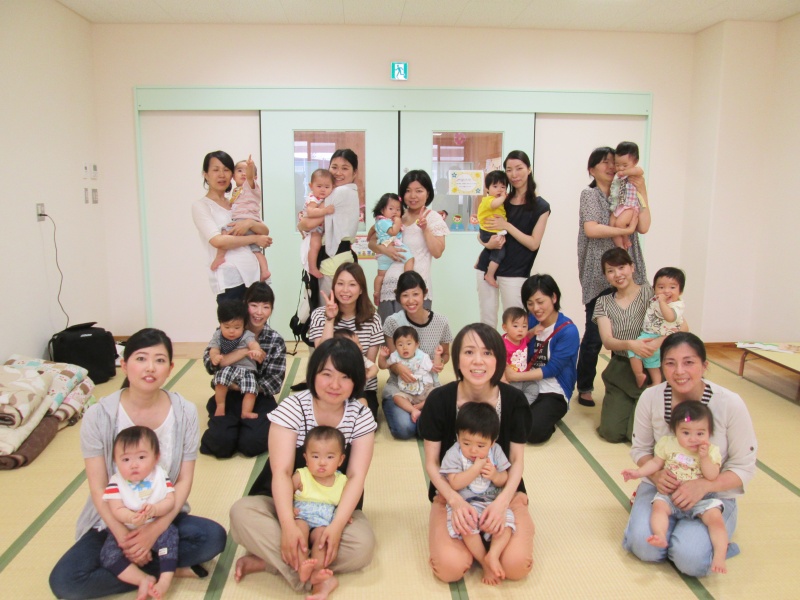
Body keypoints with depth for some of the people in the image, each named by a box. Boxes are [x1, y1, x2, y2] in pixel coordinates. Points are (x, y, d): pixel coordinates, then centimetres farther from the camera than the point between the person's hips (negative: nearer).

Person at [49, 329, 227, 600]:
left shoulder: (185, 412, -11)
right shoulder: (98, 415, -13)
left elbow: (184, 480, -9)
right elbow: (98, 488, -12)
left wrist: (155, 530, -20)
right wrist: (123, 537, -20)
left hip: (165, 518, 0)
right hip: (113, 522, 1)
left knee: (213, 537, -26)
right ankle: (167, 568, -10)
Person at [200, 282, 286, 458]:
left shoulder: (276, 341, -1)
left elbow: (275, 383, -6)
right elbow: (210, 363, -17)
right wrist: (245, 351, -27)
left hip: (259, 398, 0)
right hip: (228, 396, 0)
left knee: (251, 443, -24)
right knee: (222, 443, -23)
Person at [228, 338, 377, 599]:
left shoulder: (361, 416, -9)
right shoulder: (292, 408, -15)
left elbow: (356, 476, -14)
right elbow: (281, 472, -22)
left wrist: (337, 524, -30)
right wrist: (288, 525, -36)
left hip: (336, 508, 1)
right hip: (286, 503, -1)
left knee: (363, 545, -29)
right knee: (241, 513, -31)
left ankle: (267, 560, -20)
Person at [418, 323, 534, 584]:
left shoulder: (514, 400, -13)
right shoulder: (439, 400, -16)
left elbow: (517, 460, -4)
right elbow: (431, 462, -8)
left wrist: (502, 501, -22)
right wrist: (456, 502, -24)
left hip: (503, 490, 1)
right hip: (452, 491, 0)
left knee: (516, 565, -22)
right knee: (451, 567, -23)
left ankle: (489, 527, 11)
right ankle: (470, 531, 10)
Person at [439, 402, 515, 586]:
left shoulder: (495, 451, -1)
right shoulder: (454, 454, -11)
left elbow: (504, 480, 5)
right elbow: (454, 483, -18)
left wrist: (495, 475, -18)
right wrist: (476, 469, -22)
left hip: (492, 502, 3)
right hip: (463, 504, -3)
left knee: (506, 520, -22)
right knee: (467, 526, -29)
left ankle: (493, 555, -19)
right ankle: (485, 562, -12)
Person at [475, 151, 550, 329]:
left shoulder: (540, 206, -2)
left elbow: (534, 244, -7)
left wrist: (507, 226, -15)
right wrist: (487, 243, -8)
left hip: (514, 273, -4)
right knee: (486, 322, 8)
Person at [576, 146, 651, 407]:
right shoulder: (590, 194, 2)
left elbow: (644, 227, 3)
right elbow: (591, 229, -16)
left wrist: (641, 191, 3)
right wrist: (626, 230, -9)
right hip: (599, 277, -5)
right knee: (594, 336, -4)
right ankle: (584, 389, 10)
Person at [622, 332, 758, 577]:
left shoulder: (730, 404, -18)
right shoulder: (650, 398, -12)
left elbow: (744, 467, -9)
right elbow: (640, 449, 2)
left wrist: (702, 485, -27)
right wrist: (656, 474, -21)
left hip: (714, 494, -1)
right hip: (663, 486, 1)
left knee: (691, 559, -24)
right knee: (644, 545, -23)